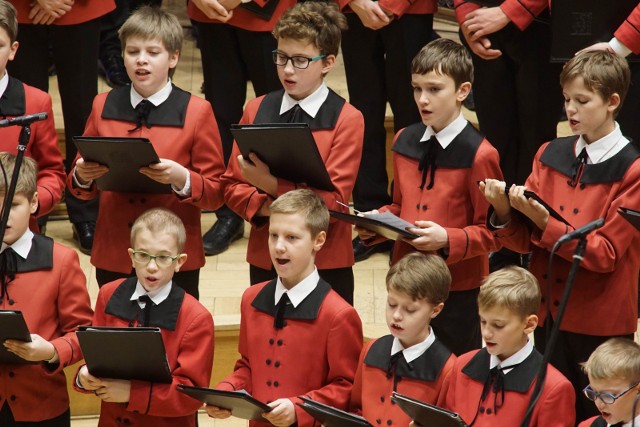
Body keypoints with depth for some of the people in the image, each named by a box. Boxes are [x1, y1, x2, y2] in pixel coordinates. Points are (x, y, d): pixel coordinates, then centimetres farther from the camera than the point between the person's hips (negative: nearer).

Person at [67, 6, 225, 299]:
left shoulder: (196, 112, -2)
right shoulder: (103, 107, 7)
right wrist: (82, 176, -11)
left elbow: (216, 193, -3)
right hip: (114, 256, 3)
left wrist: (181, 179, -21)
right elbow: (83, 190, 12)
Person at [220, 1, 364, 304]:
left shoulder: (346, 120, -5)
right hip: (265, 258, 3)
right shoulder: (256, 111, 6)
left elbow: (333, 200, -12)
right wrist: (265, 207, -12)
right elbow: (232, 185, 8)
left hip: (325, 263, -3)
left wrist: (271, 183, -22)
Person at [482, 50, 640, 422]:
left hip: (599, 321, -4)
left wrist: (544, 222, -24)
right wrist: (505, 211, -17)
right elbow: (525, 241, 3)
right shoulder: (551, 155, 4)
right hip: (549, 311, 5)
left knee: (594, 413, 5)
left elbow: (606, 253, -15)